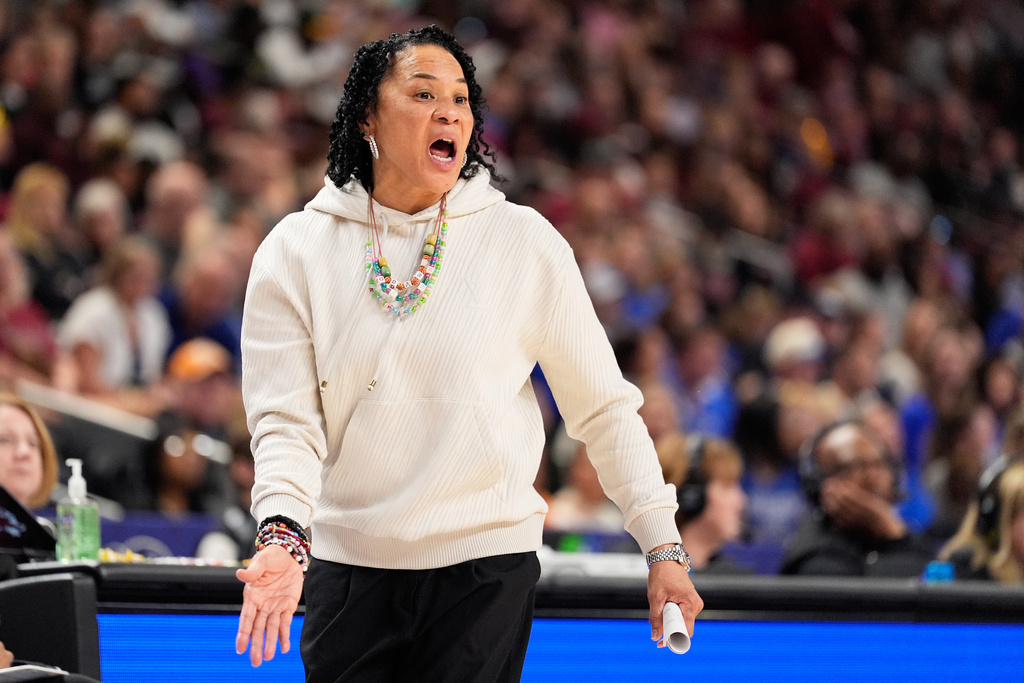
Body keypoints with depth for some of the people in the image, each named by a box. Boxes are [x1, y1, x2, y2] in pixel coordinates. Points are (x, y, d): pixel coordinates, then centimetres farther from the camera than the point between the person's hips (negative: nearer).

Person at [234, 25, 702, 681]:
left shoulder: (525, 243, 0)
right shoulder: (295, 252, 2)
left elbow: (605, 408, 4)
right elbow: (286, 421, -4)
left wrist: (664, 547, 0)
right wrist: (284, 537, -22)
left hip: (485, 564, -1)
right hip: (347, 569, 1)